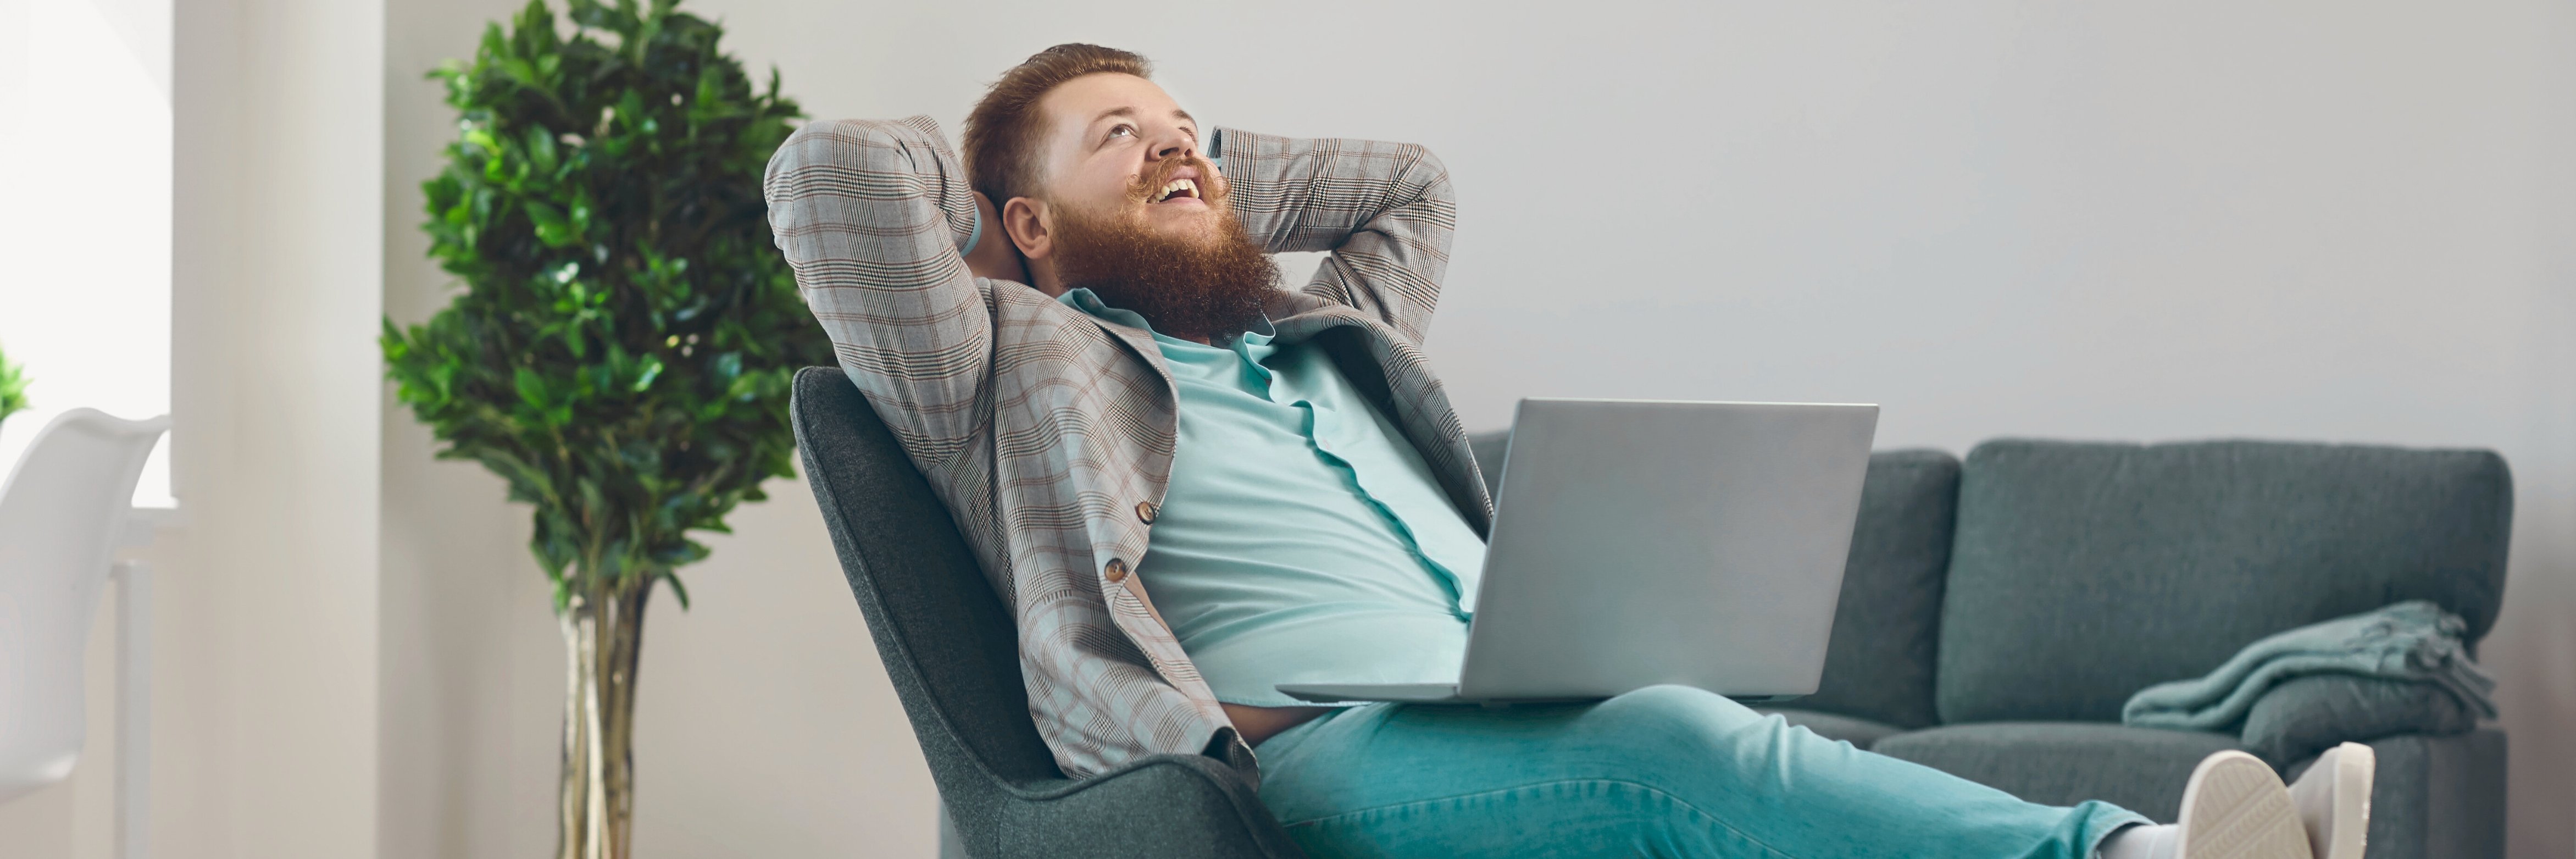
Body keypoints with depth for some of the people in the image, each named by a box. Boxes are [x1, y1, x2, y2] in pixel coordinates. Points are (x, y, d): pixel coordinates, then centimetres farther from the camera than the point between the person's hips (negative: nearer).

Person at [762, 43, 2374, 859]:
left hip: (1532, 721, 8)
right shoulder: (1023, 367, 16)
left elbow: (1416, 185, 51)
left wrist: (1212, 172, 42)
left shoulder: (1331, 340, 36)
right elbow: (831, 167, 7)